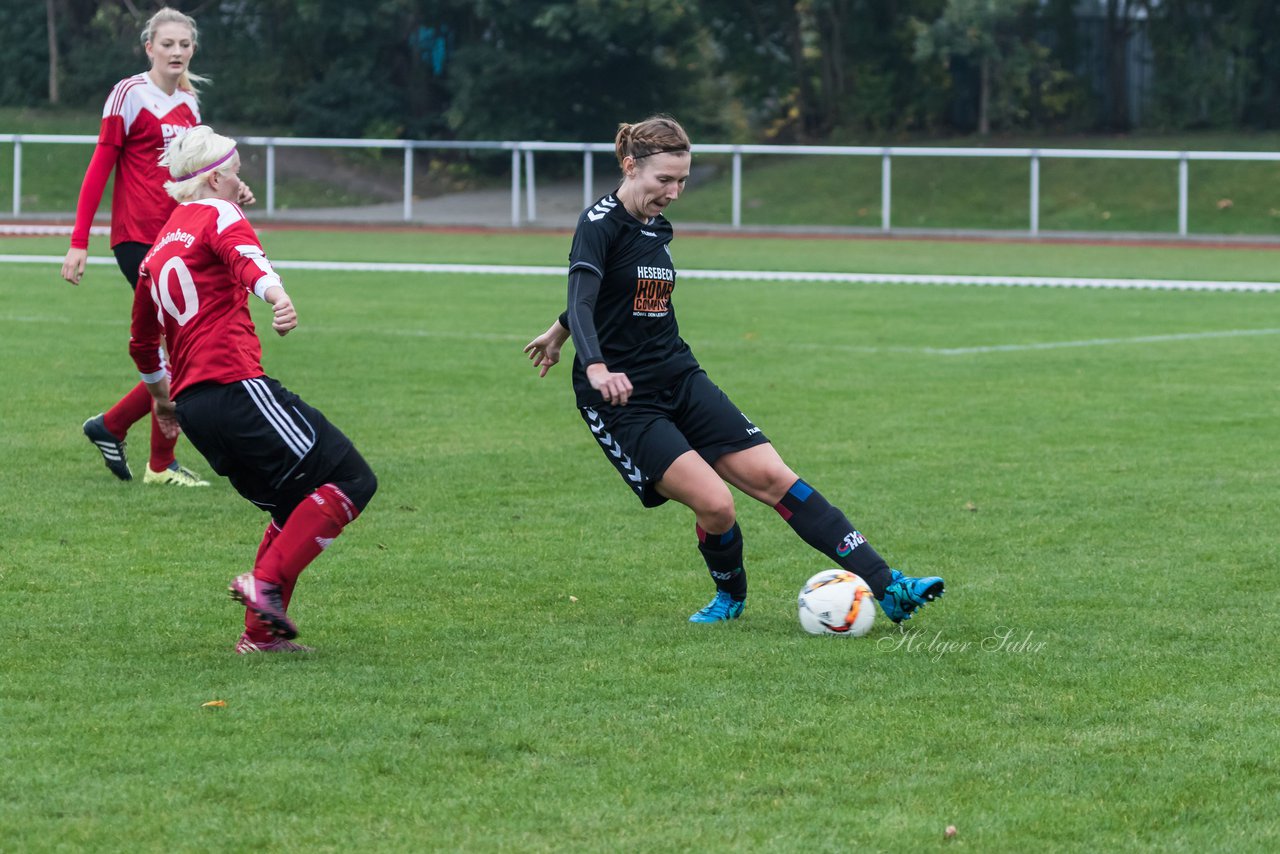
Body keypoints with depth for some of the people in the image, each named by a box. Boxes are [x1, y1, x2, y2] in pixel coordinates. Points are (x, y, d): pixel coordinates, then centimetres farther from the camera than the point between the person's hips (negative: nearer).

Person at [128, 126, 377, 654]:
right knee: (350, 479, -9)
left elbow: (142, 343, 36)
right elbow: (245, 258, -23)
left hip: (191, 406, 9)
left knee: (297, 508, 19)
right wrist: (275, 295, -43)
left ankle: (260, 633, 11)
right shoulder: (216, 215, 2)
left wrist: (161, 399, 52)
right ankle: (267, 583, -18)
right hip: (235, 387, -9)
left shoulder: (158, 249, 26)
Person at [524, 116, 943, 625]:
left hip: (679, 378, 7)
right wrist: (597, 368, -44)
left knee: (770, 476, -7)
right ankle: (730, 596, 12)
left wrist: (560, 331, 41)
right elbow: (582, 302, -27)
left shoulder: (656, 227, 11)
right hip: (621, 395, -7)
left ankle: (887, 588, -11)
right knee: (714, 504, -20)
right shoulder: (601, 224, -13)